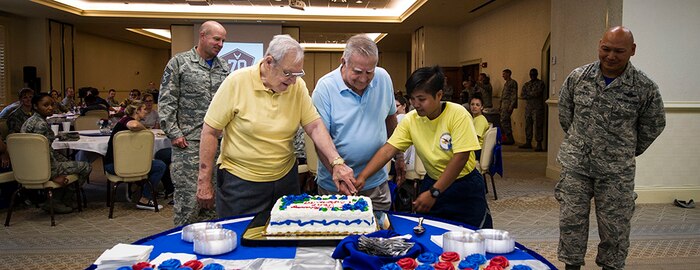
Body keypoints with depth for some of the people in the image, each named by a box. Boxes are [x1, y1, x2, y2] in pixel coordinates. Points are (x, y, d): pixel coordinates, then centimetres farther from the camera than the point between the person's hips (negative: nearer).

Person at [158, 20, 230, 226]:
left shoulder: (224, 67, 13)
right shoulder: (179, 62, -1)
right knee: (188, 195, -3)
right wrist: (174, 133, -10)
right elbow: (166, 102, -4)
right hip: (188, 142, -5)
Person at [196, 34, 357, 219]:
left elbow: (315, 127, -4)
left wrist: (336, 162, -19)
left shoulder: (298, 86, -4)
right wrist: (204, 182, -9)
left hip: (286, 178, 4)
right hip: (240, 182, -3)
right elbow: (210, 131, -9)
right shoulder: (237, 82, -13)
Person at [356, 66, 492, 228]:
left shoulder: (458, 114, -22)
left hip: (465, 185, -3)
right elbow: (388, 150, -14)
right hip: (432, 181, 3)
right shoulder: (410, 120, -10)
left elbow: (460, 157, -25)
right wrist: (362, 177, -28)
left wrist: (433, 193, -25)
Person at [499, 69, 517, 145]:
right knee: (506, 121, 9)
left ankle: (510, 139, -11)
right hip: (504, 104, 10)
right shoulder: (505, 83, 21)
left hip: (508, 104, -10)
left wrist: (511, 106, -20)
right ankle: (509, 139, 14)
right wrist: (501, 106, 19)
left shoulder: (513, 83, -8)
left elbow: (514, 95, -14)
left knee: (503, 121, -14)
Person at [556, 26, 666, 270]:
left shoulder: (645, 87, -7)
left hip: (616, 170, -1)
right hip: (575, 164, 2)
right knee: (571, 220, 6)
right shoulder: (578, 77, -1)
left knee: (614, 226, 9)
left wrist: (629, 152, 13)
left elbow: (653, 125, 8)